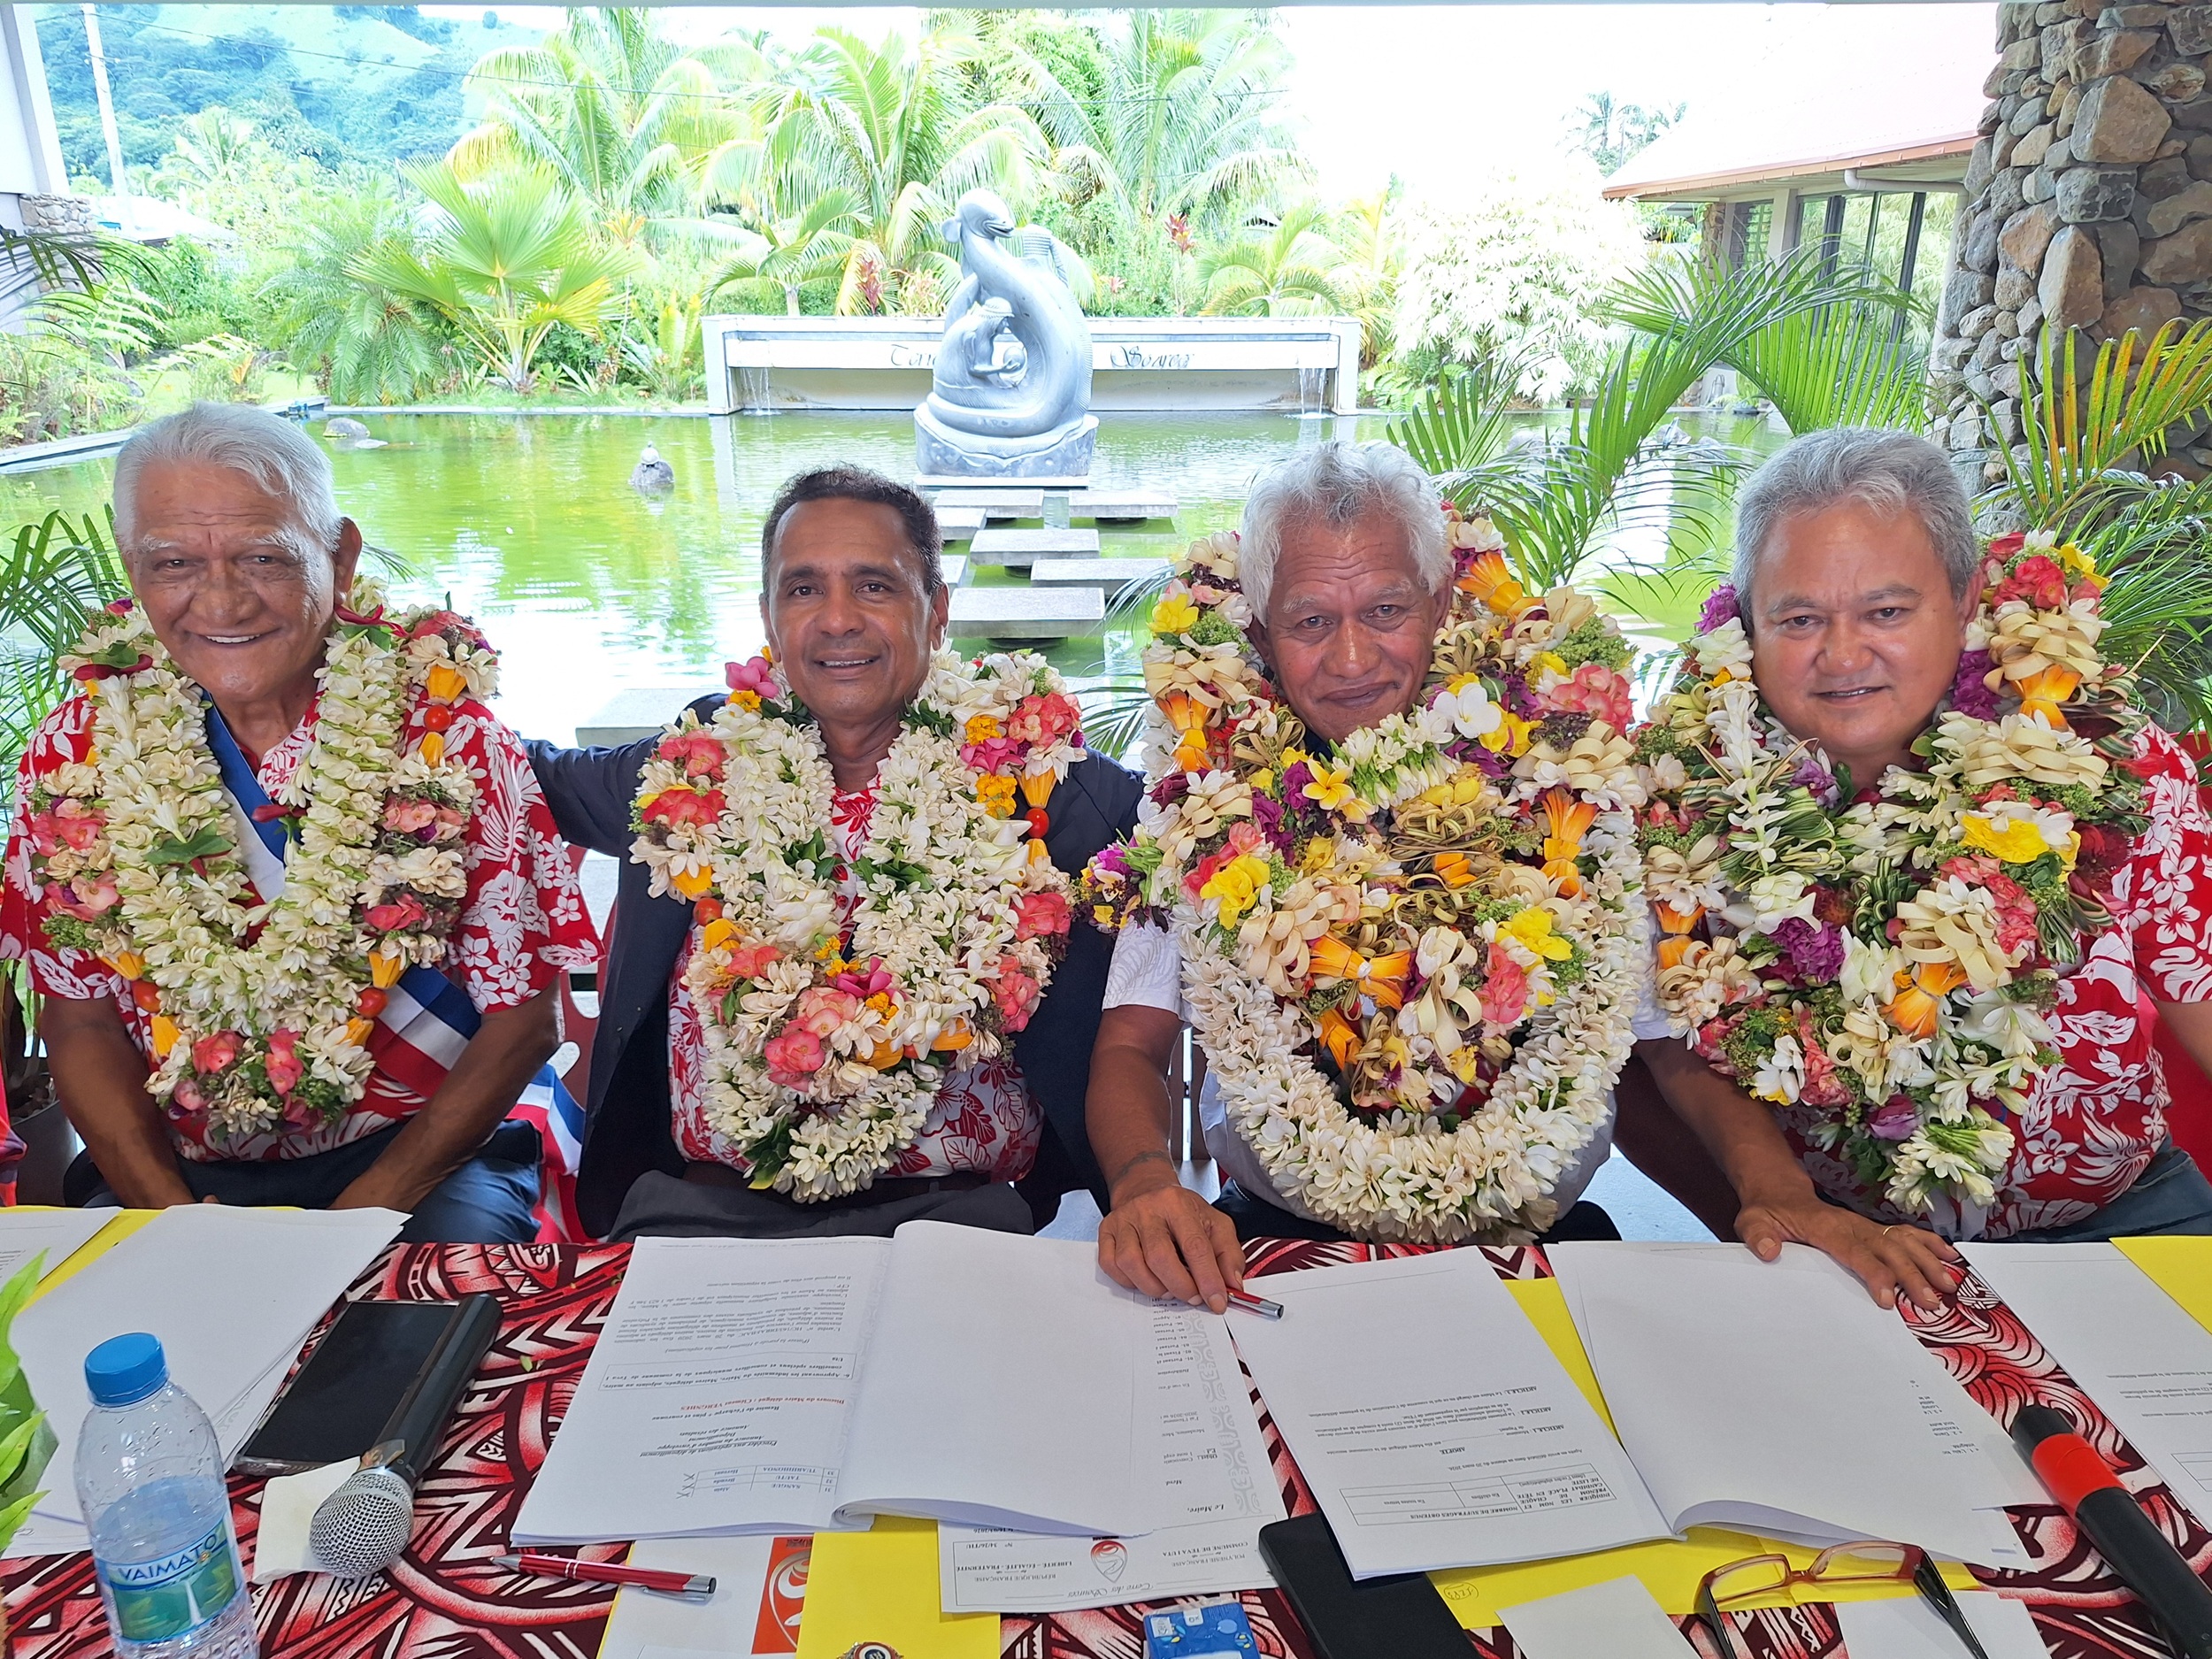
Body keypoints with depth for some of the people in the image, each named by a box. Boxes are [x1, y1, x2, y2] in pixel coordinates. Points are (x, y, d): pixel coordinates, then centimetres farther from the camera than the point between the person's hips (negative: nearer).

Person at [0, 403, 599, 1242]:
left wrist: (365, 1215, -15)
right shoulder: (76, 753, 0)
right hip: (173, 1170, 2)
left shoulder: (449, 734, -9)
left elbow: (523, 1017, -7)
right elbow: (80, 1021, 5)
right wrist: (173, 1217, -11)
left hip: (415, 1157, -1)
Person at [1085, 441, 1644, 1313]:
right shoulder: (1210, 799, -2)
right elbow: (1130, 1047, -3)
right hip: (1282, 1241, 0)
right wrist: (1147, 1185, -24)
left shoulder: (1559, 777, -1)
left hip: (1537, 1239, 1)